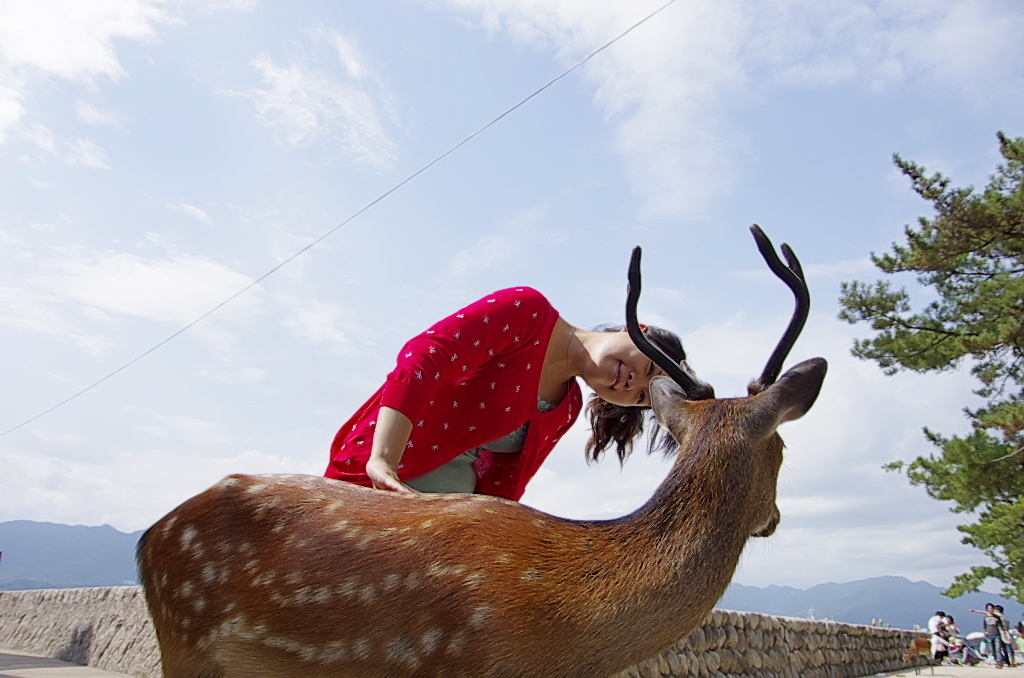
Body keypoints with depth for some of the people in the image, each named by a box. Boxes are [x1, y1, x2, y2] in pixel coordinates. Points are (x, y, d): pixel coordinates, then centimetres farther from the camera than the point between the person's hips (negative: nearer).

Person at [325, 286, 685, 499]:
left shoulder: (567, 410, 6)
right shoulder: (529, 310, -14)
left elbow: (499, 487, 5)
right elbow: (422, 358, -24)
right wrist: (383, 464, -32)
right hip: (372, 481, -6)